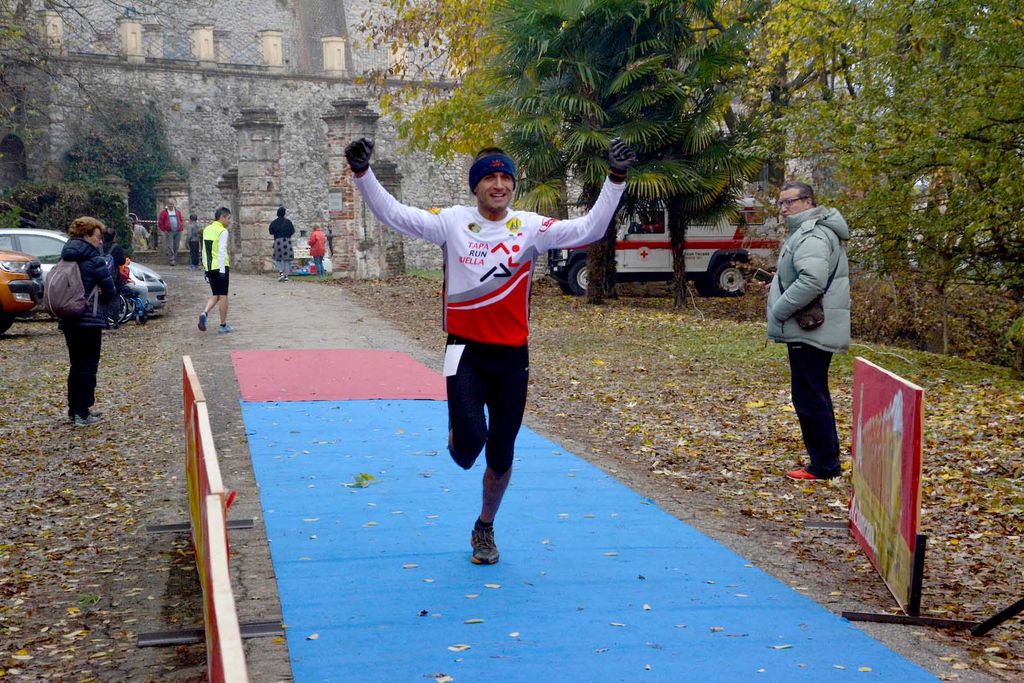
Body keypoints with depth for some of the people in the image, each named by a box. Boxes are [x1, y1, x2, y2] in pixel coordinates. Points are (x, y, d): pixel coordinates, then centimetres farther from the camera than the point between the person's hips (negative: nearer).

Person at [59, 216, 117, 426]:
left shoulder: (66, 260, 9)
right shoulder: (95, 260, -12)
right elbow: (109, 291, -10)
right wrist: (102, 299, 10)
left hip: (68, 320, 7)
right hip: (89, 320, -7)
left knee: (76, 365, 17)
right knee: (88, 366, -1)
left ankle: (74, 409, 22)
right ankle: (83, 413, -2)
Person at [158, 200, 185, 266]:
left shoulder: (178, 212, 14)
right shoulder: (164, 212, 3)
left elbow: (182, 220, 21)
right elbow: (159, 222, 3)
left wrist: (181, 228, 9)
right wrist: (163, 230, -3)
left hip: (178, 232, 3)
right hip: (169, 232, -3)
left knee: (176, 247, 5)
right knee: (170, 247, -8)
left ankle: (175, 260, 14)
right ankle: (171, 260, -9)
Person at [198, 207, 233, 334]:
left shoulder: (206, 230, 14)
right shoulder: (222, 231, -10)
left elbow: (204, 250, 17)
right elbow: (222, 251, -17)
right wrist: (222, 270, -19)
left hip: (209, 267, 7)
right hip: (220, 266, -7)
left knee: (215, 295, 15)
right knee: (223, 296, 3)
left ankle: (204, 313, -11)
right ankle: (223, 326, 8)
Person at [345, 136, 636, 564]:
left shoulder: (530, 227, -1)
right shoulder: (452, 222, -3)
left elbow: (588, 230, -9)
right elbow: (393, 214, -6)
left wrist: (615, 181, -17)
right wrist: (363, 174, -19)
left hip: (512, 355, 2)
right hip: (465, 351, -2)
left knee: (501, 455, 10)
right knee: (471, 436, -23)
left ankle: (485, 529, 36)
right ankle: (460, 442, 20)